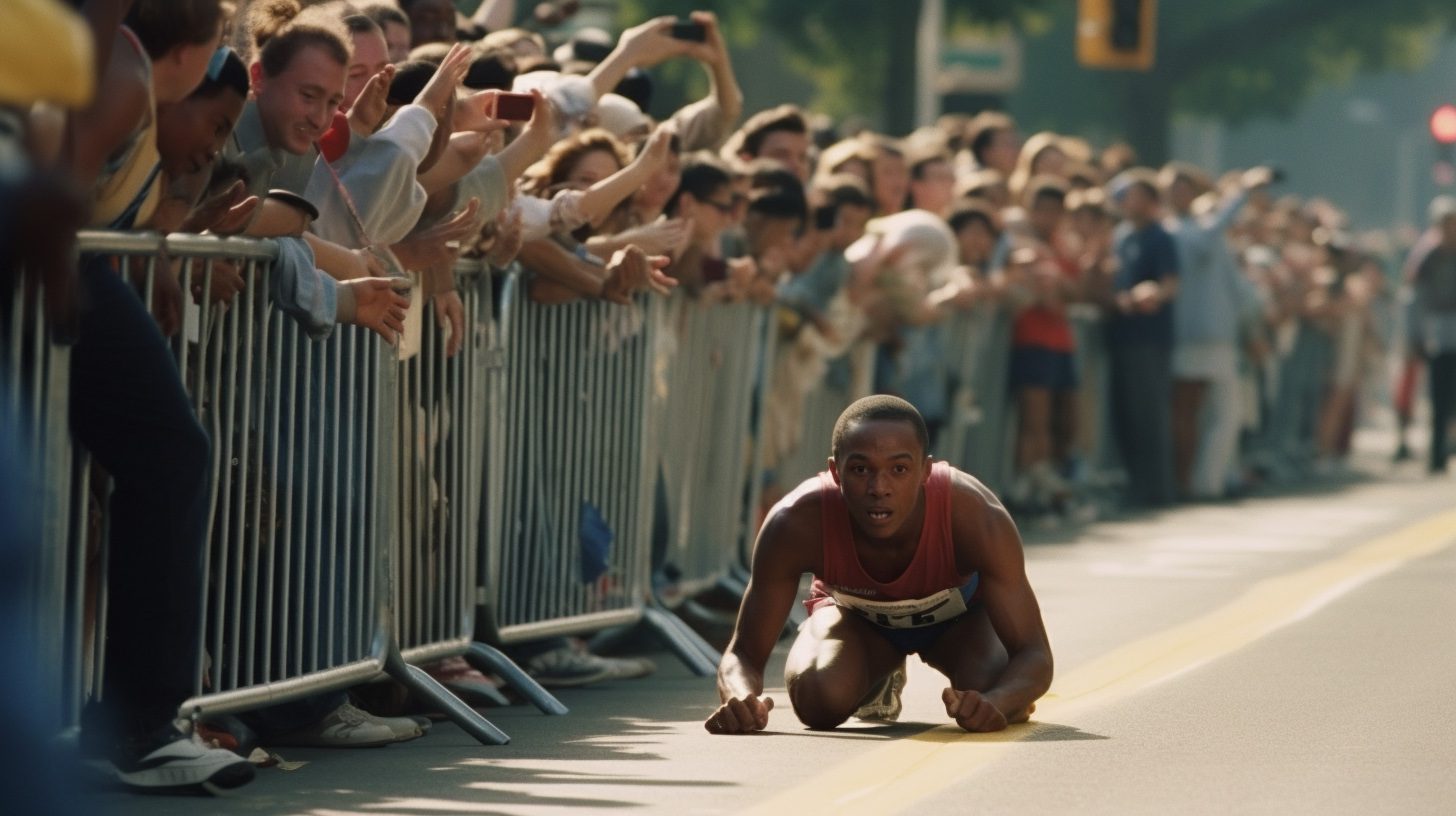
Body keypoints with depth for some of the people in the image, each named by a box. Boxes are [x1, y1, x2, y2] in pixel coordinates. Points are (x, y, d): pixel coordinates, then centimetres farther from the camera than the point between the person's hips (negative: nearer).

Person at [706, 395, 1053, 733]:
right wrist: (742, 700, -58)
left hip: (961, 613, 0)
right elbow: (743, 654, -32)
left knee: (996, 702, -29)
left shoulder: (976, 517, -39)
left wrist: (996, 704, -62)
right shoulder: (797, 524, -38)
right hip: (855, 613, 0)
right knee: (820, 701, -30)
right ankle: (879, 679, 12)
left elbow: (1034, 654, -37)